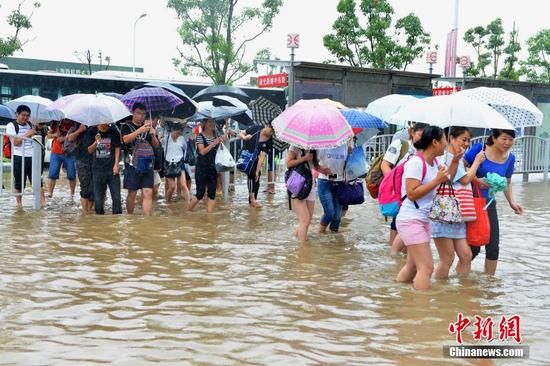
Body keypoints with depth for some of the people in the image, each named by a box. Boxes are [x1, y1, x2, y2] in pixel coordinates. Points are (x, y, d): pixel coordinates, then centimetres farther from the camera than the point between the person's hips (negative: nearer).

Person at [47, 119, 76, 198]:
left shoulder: (74, 124, -5)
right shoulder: (56, 123, 1)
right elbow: (48, 134, 12)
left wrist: (65, 138, -18)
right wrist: (55, 135, -10)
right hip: (56, 152, 1)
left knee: (71, 175, 4)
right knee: (52, 174, -1)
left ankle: (72, 194, 17)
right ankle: (50, 193, 4)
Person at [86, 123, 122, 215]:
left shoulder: (113, 132, 1)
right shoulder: (92, 132, 2)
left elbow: (117, 148, 3)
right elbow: (89, 150, 0)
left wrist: (116, 165, -6)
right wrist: (96, 143, -21)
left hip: (112, 169, -1)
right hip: (98, 169, 1)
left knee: (116, 197, -3)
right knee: (98, 199, 5)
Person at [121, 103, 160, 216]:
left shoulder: (148, 127, 13)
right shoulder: (127, 127, 3)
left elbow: (156, 145, 11)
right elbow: (126, 139, -17)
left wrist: (153, 135, -10)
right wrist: (140, 130, -29)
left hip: (147, 164, 3)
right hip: (132, 165, -3)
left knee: (148, 193, -6)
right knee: (132, 194, 4)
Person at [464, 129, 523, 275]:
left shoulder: (510, 158, 4)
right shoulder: (479, 149, -12)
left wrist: (512, 202, 4)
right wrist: (476, 180, -23)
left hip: (489, 204, 5)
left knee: (493, 246, 5)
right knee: (473, 248, -4)